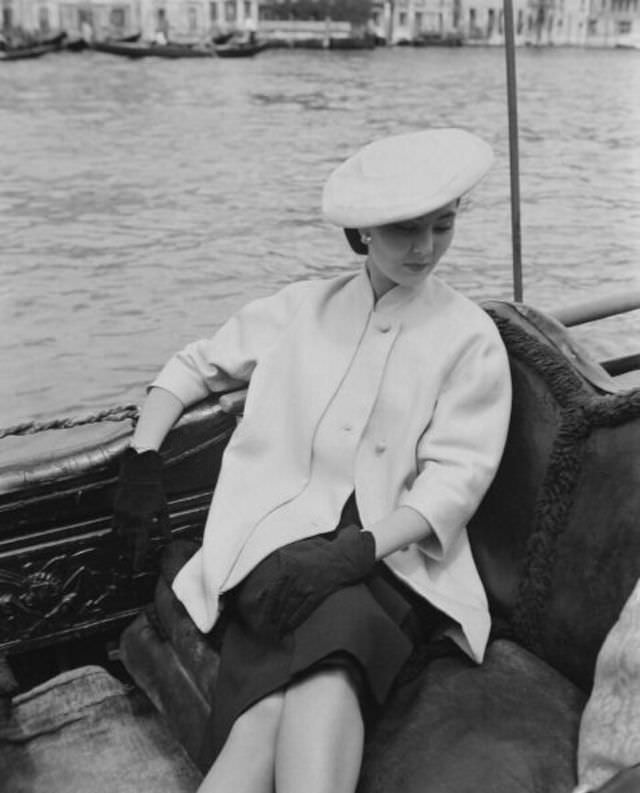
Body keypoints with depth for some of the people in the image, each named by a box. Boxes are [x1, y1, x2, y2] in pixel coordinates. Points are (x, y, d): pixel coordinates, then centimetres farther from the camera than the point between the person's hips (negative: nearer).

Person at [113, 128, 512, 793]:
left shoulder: (471, 337, 7)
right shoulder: (302, 308, 14)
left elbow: (457, 477, -3)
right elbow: (195, 365, 23)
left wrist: (359, 549, -18)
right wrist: (142, 458, 8)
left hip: (394, 555, -1)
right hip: (282, 541, 1)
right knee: (268, 709, -29)